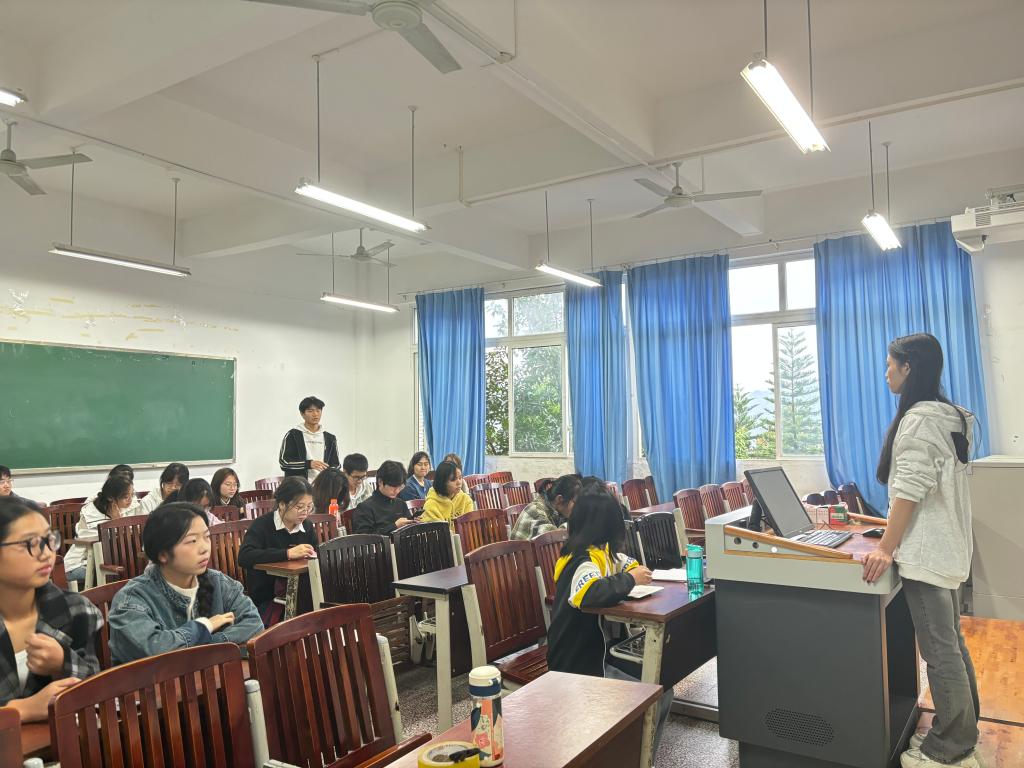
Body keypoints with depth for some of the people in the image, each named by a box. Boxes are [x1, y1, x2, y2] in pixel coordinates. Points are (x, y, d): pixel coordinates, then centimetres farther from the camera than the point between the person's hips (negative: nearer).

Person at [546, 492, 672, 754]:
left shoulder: (597, 553, 4)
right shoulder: (585, 561, -24)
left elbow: (625, 563, 21)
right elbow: (591, 593, -44)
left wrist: (635, 572, -2)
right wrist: (630, 579, -28)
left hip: (591, 653, 10)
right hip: (578, 668, -10)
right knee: (659, 697, -8)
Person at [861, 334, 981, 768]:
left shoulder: (919, 419, -17)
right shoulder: (948, 416, 13)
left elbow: (910, 490, -22)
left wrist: (885, 548, -21)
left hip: (926, 552, -10)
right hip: (947, 548, 10)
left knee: (939, 651, -1)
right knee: (951, 644, 17)